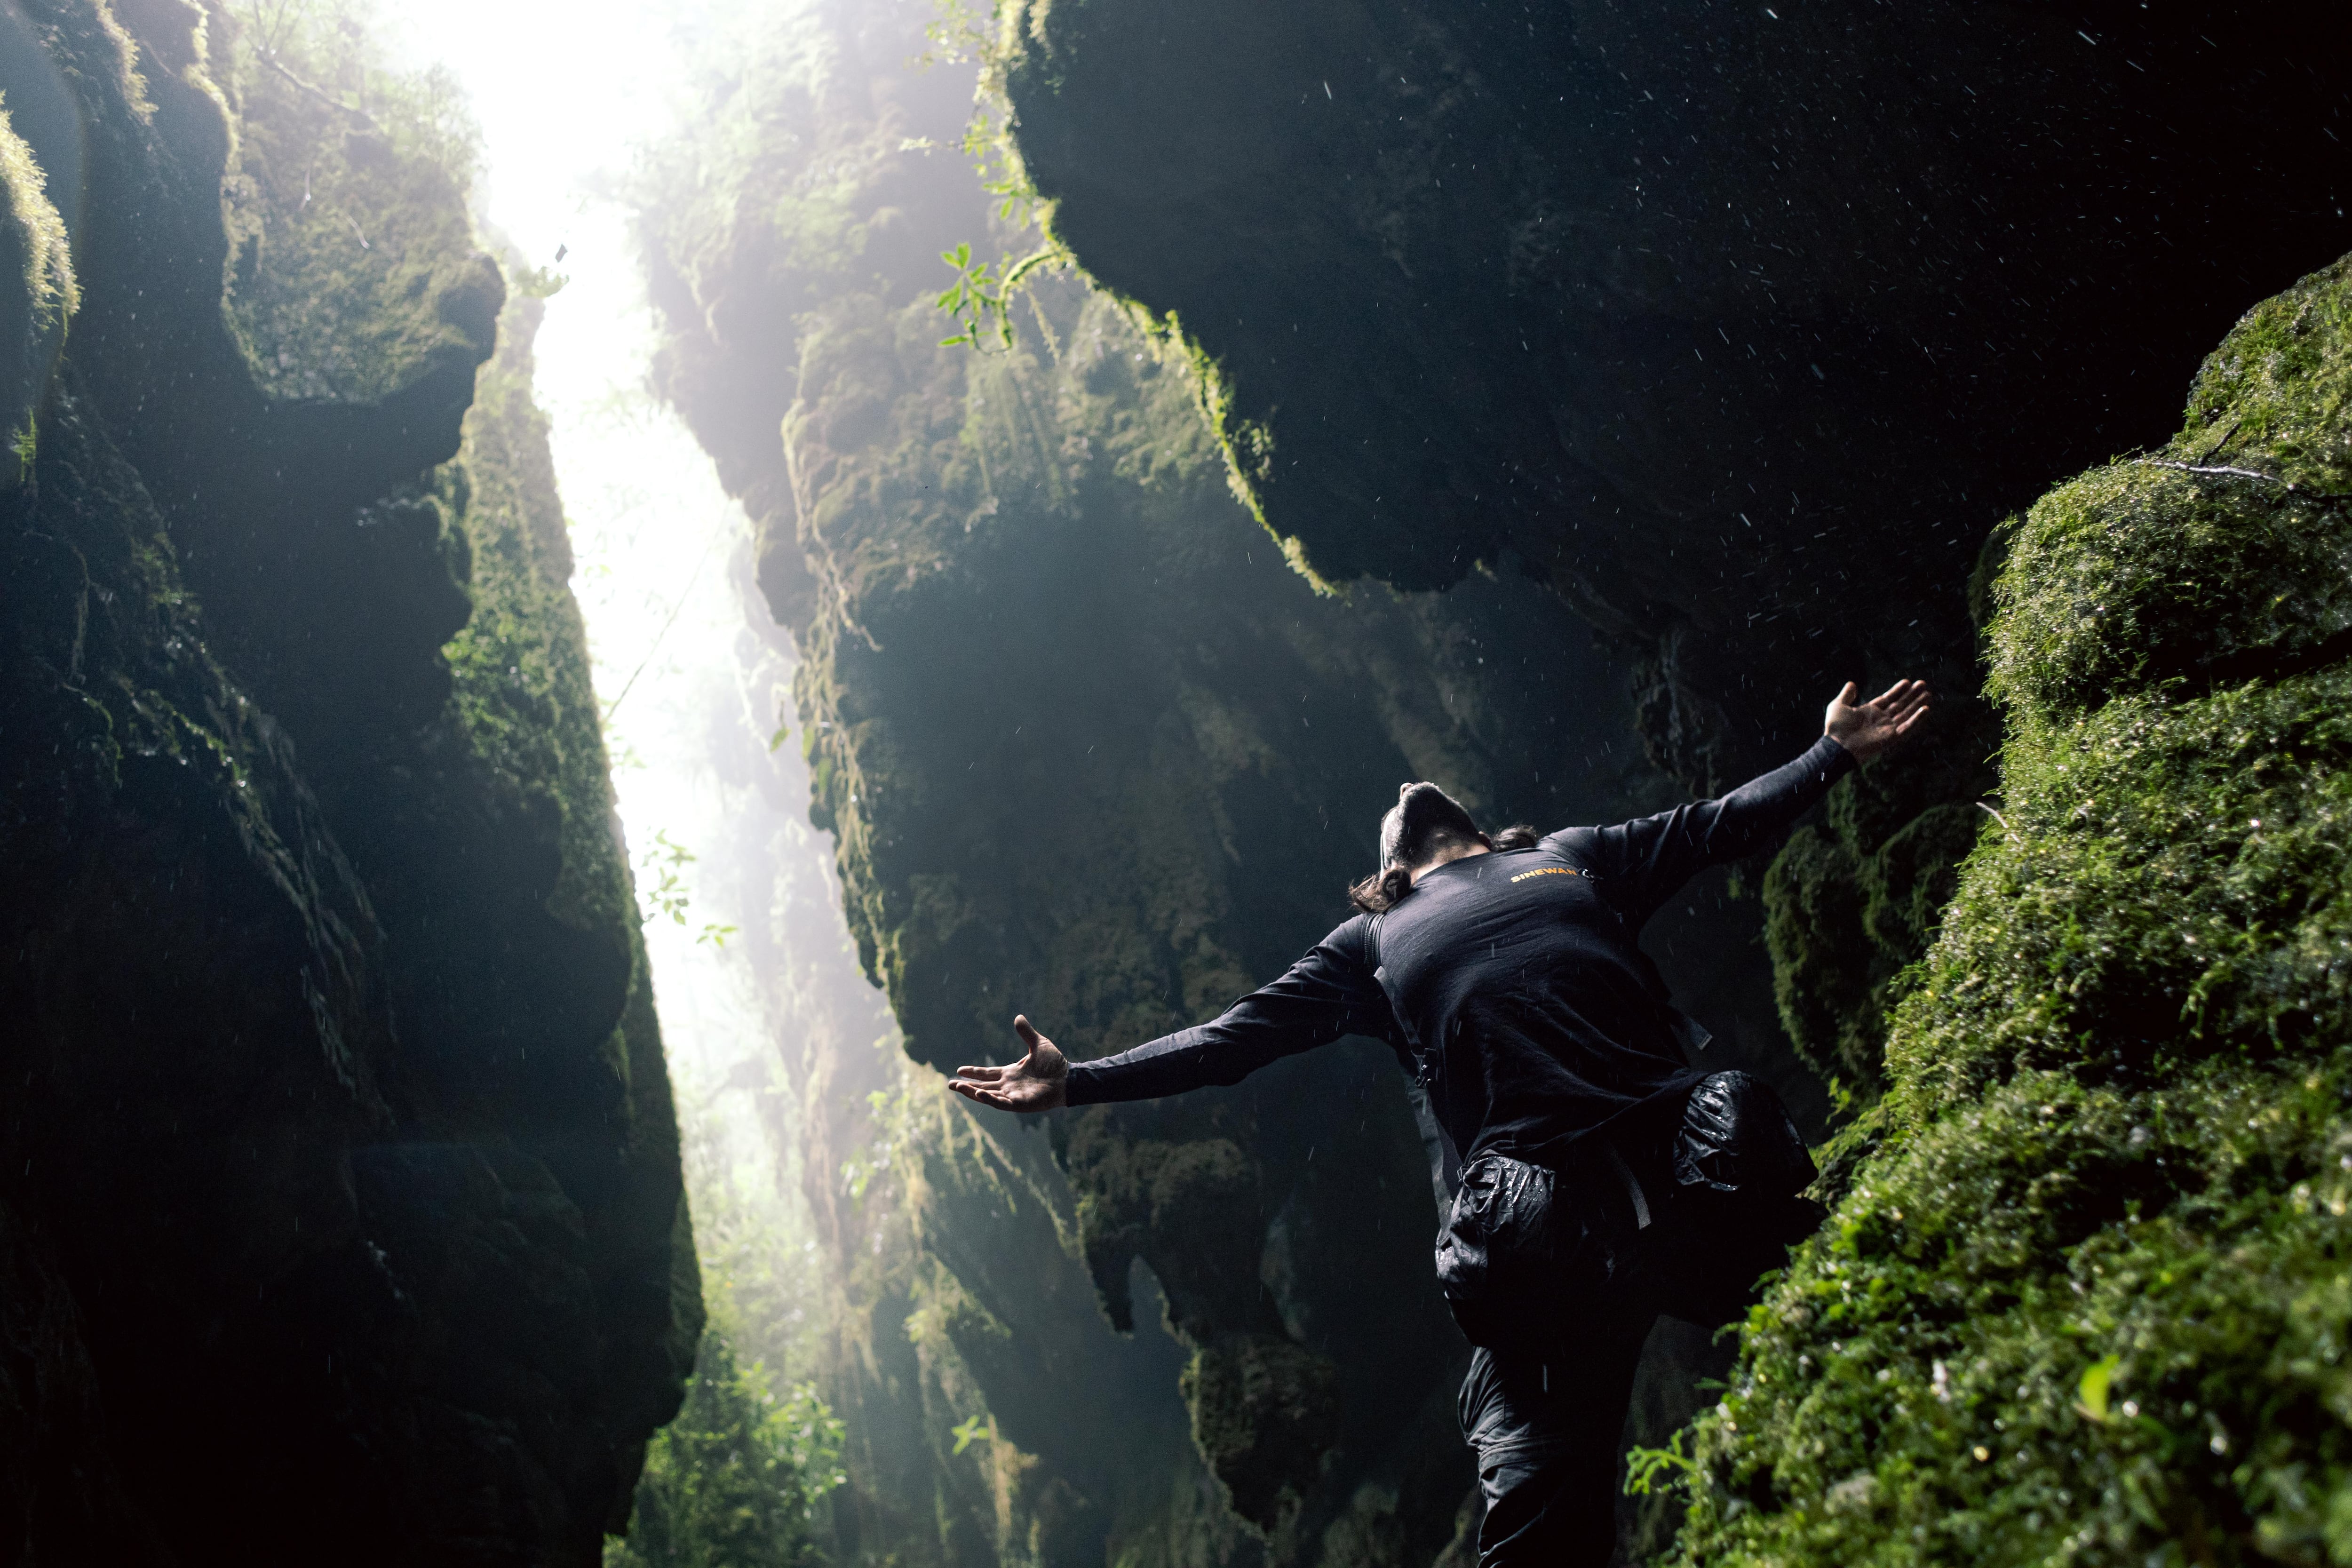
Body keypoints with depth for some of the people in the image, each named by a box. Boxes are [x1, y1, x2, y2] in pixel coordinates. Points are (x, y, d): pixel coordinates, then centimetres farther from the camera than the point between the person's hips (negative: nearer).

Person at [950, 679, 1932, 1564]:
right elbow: (1235, 1038, 18)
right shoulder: (1369, 943, 25)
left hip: (1691, 1140, 2)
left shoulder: (1573, 856, 30)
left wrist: (1836, 751, 34)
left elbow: (1717, 828, 35)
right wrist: (1077, 1082, 10)